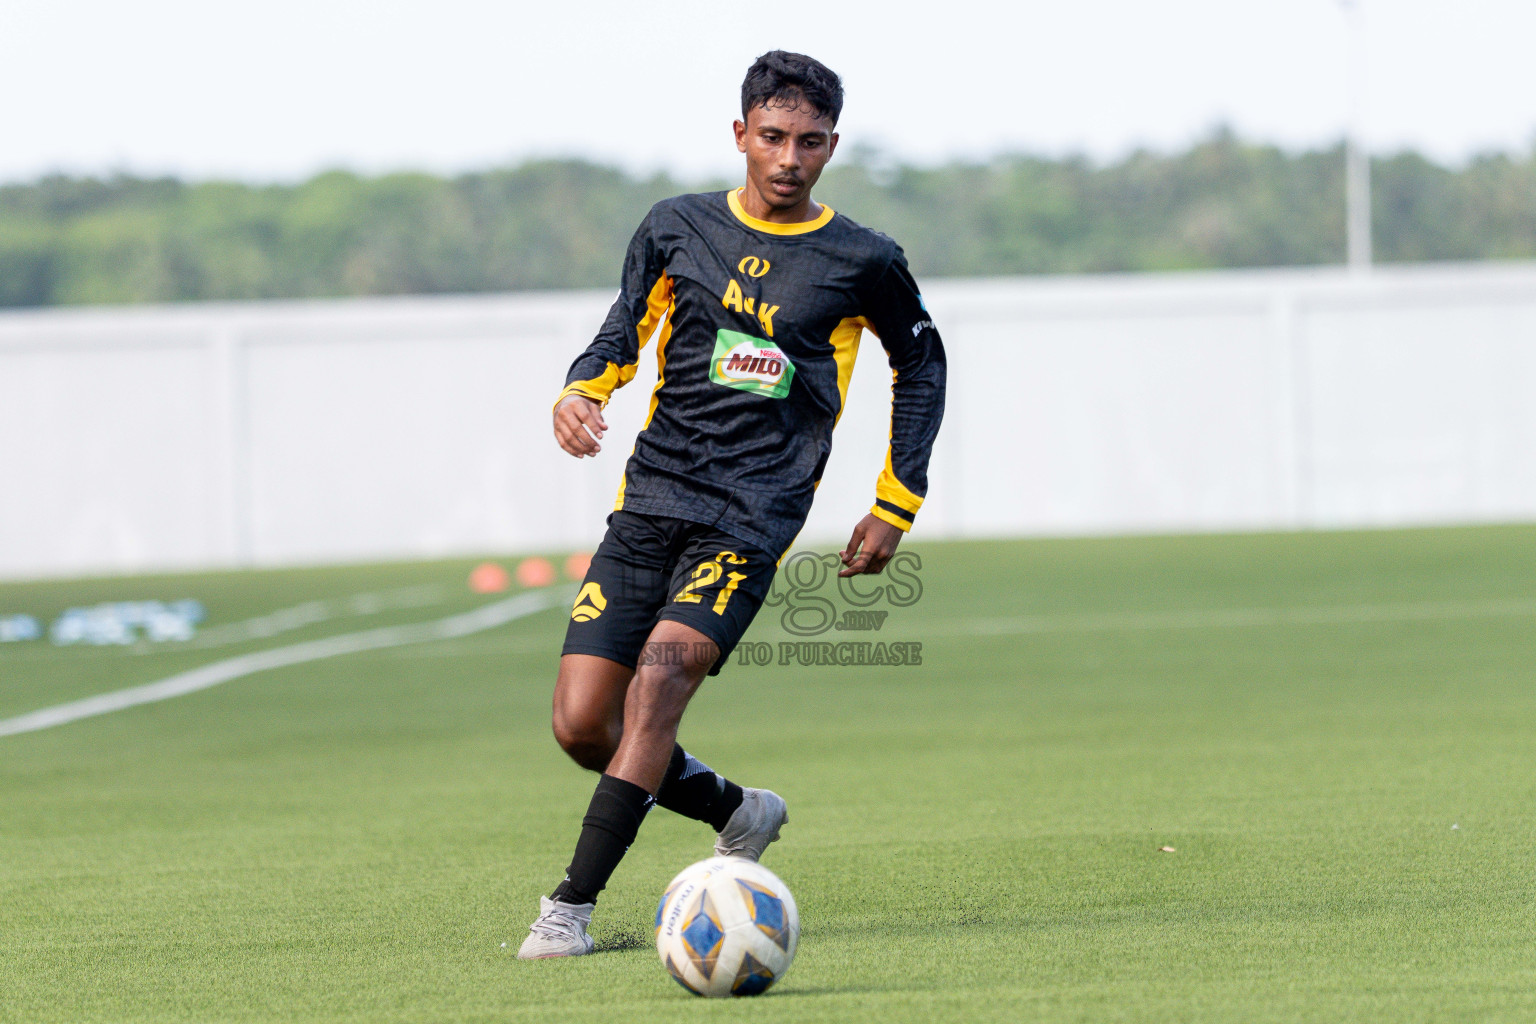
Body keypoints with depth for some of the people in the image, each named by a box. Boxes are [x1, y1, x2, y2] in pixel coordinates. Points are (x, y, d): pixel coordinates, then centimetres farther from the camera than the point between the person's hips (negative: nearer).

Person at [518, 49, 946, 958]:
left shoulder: (864, 263, 3)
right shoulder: (678, 228, 8)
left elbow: (921, 363, 18)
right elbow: (627, 329, 19)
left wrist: (896, 507, 14)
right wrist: (581, 391, -4)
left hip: (752, 521, -3)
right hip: (651, 501, 3)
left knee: (660, 674, -26)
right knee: (581, 724, -4)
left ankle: (573, 907, -23)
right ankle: (738, 813, 24)